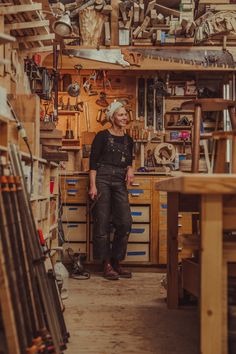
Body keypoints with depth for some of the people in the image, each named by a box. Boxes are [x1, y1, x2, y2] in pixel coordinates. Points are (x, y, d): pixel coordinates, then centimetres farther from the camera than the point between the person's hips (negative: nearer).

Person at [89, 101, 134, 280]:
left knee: (125, 222, -2)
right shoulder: (102, 136, 1)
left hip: (120, 182, 5)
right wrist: (93, 185, -13)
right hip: (102, 178, -5)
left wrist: (130, 169, 0)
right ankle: (107, 264, 6)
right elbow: (93, 162, -4)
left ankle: (116, 262, 12)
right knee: (103, 223, -2)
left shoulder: (128, 140, 17)